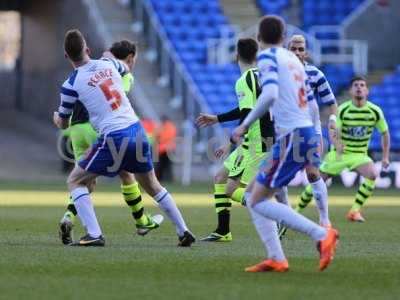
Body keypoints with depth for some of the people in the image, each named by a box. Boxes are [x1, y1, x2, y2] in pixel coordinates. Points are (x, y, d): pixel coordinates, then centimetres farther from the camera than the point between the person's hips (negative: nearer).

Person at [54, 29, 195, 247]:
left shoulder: (71, 84, -5)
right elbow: (125, 69, 35)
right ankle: (183, 231, 23)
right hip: (137, 131, 5)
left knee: (75, 181, 9)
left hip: (113, 139, -5)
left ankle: (94, 234, -5)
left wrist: (56, 118, 35)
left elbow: (63, 124, 11)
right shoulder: (107, 64, 7)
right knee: (152, 185, 24)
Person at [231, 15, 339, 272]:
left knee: (258, 201, -7)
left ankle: (321, 234, -17)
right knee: (255, 198, 12)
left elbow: (270, 94, -23)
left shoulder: (268, 56, -6)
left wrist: (245, 125, -15)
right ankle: (276, 259, 4)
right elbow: (309, 103, 23)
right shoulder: (293, 59, 19)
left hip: (292, 136, -9)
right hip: (307, 131, 9)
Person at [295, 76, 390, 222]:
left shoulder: (375, 111, -8)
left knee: (373, 174, -27)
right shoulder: (342, 109, -13)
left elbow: (385, 133, 4)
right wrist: (338, 145, -42)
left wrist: (385, 156, 0)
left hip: (359, 155, 1)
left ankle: (355, 210, -19)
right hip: (339, 153, -1)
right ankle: (297, 209, 23)